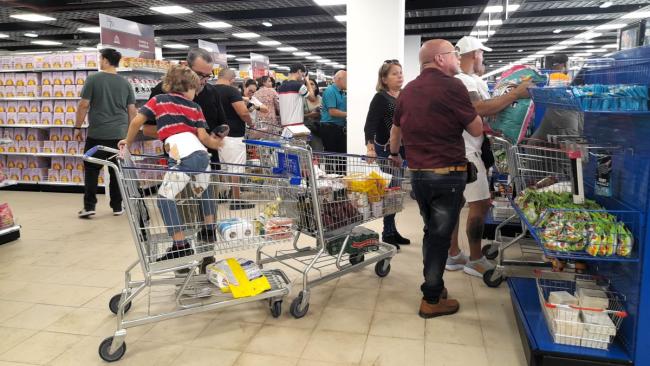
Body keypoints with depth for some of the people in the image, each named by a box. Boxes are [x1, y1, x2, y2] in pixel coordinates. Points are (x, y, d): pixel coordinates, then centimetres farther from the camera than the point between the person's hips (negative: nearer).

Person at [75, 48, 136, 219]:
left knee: (91, 170, 6)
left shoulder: (93, 79, -4)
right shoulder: (125, 83, 6)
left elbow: (84, 105, -6)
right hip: (119, 135, 3)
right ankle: (117, 207, 13)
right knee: (117, 172, 9)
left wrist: (77, 128, 3)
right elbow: (132, 110, 7)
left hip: (97, 134, -3)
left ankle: (89, 206, 4)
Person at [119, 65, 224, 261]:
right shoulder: (195, 107, 22)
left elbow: (137, 121, 7)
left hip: (185, 156, -5)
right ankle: (210, 229, 37)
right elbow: (202, 136, 12)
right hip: (202, 154, 5)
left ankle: (181, 245, -6)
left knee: (165, 197, 0)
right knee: (203, 190, 30)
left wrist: (128, 142, 24)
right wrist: (214, 143, 33)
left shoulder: (158, 100, 16)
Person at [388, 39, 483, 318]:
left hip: (417, 174, 6)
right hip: (448, 174, -6)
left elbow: (396, 128, 22)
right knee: (440, 235, 4)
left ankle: (434, 284, 32)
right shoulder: (452, 86, -12)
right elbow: (476, 130, -6)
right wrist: (468, 106, 12)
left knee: (431, 232, 21)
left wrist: (394, 153, 40)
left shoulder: (408, 90, 8)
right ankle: (432, 300, 14)